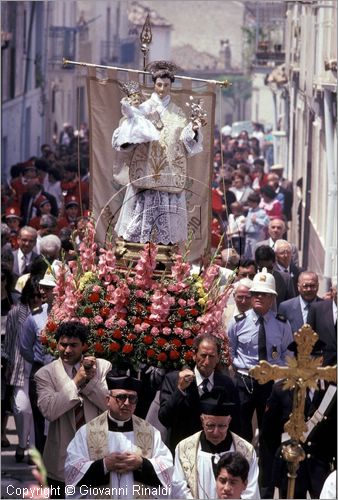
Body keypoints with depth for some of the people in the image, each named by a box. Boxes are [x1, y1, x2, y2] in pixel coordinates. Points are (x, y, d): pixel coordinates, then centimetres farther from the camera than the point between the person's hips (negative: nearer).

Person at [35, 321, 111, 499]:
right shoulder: (45, 374, -2)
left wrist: (89, 381, -19)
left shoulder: (103, 367, 1)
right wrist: (76, 381, -19)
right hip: (63, 456, -1)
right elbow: (49, 411, -17)